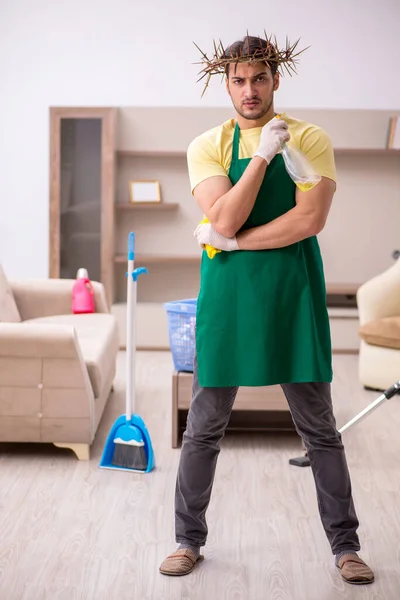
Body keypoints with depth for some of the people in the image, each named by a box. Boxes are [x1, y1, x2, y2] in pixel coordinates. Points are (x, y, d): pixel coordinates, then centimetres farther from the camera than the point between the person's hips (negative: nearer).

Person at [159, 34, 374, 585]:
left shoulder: (310, 140, 1)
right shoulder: (208, 146, 4)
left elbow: (311, 219, -13)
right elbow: (224, 219, -11)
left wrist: (232, 241, -12)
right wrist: (265, 153, -15)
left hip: (293, 294, -1)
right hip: (227, 296, 1)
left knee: (320, 429, 6)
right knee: (203, 429, 6)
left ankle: (345, 545, 19)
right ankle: (189, 540, 22)